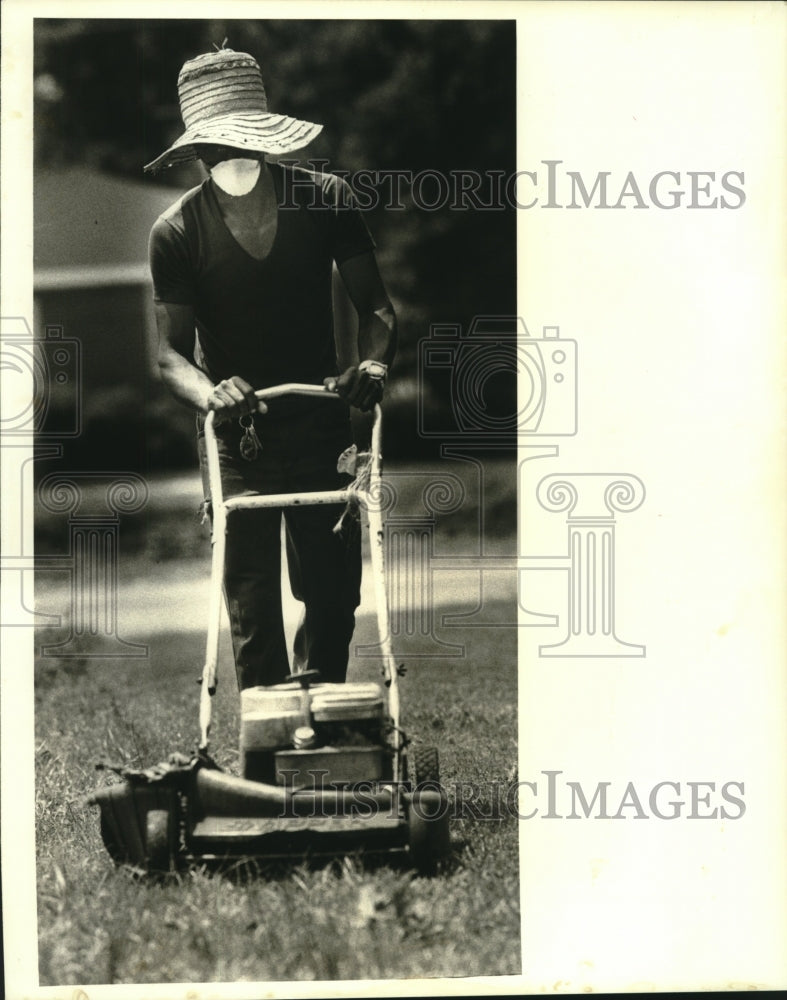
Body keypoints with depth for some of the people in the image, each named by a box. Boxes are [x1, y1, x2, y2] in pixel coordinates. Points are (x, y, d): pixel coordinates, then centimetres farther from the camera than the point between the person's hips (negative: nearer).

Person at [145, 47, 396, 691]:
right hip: (237, 437, -1)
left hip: (322, 424, 1)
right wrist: (209, 393, -32)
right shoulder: (177, 232, -7)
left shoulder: (327, 200, -4)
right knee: (252, 608, -3)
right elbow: (170, 351, -9)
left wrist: (373, 363, -25)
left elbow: (375, 306, -2)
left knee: (334, 596, 4)